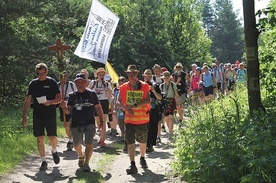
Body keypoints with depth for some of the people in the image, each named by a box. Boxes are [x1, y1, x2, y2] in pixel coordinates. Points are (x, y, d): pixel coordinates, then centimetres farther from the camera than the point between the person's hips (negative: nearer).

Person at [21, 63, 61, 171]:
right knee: (40, 139, 1)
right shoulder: (33, 83, 7)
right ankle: (44, 162, 13)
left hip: (50, 115, -2)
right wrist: (24, 116, 5)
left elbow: (59, 99, -1)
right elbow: (27, 101, 10)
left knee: (52, 138, -5)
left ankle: (54, 151, 28)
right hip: (37, 116, 2)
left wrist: (50, 102, -22)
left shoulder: (52, 82, 0)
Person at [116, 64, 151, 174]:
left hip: (142, 118, -1)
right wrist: (127, 109, -17)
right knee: (130, 141, -6)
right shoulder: (123, 87, 2)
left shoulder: (144, 86, -5)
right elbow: (118, 103, 1)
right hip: (129, 119, 1)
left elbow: (147, 101, -16)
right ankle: (132, 165, -3)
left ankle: (142, 158, 40)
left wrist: (134, 105, -25)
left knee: (142, 140, 16)